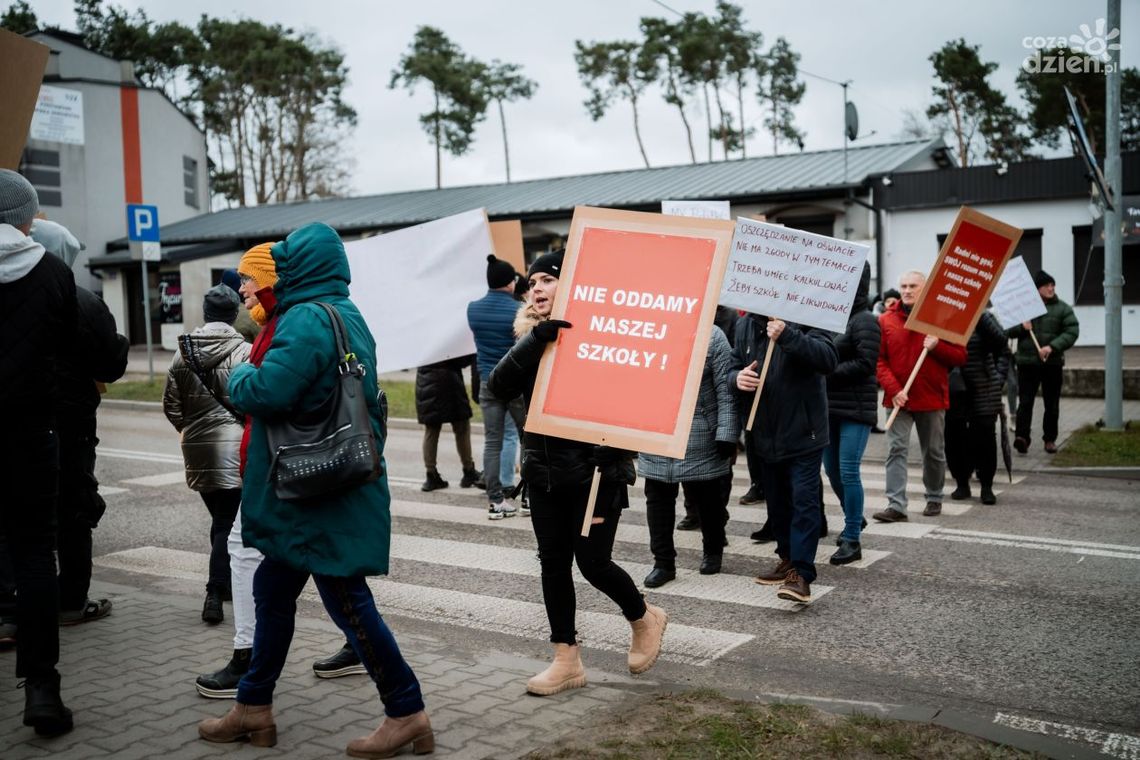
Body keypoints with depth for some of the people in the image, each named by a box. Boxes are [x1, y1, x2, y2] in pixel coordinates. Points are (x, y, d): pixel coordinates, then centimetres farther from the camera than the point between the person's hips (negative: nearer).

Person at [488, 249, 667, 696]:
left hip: (595, 470, -5)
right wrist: (536, 340, -24)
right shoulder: (531, 338, 6)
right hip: (545, 472, 5)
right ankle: (566, 661, 20)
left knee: (593, 561, -2)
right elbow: (500, 387, -10)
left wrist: (614, 462, -20)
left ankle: (644, 618, 28)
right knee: (553, 563, 8)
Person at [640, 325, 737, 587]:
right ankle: (663, 562, 18)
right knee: (658, 499, 6)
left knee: (705, 498, 12)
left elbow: (725, 390, -7)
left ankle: (712, 551, 34)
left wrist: (726, 434, -12)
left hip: (700, 439, -3)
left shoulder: (711, 336, -5)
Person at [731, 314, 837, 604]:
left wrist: (787, 336, -37)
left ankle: (801, 573, -5)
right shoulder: (748, 324, 6)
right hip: (766, 433, 6)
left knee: (804, 499, -7)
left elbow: (829, 357, -25)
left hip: (803, 431, -6)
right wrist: (737, 377, -11)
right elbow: (734, 365, 13)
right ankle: (788, 559, 31)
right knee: (776, 501, 16)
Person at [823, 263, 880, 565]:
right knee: (832, 469, 15)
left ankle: (852, 540, 2)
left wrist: (828, 371, -14)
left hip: (856, 408, -7)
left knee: (848, 471, -8)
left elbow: (865, 364, -16)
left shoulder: (865, 321, -10)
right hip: (830, 406, 7)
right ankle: (853, 519, 38)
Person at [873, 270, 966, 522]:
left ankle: (934, 499, 28)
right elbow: (879, 360, -2)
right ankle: (896, 505, -9)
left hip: (932, 398, 0)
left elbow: (960, 356, 0)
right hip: (898, 398, 0)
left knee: (934, 452, 11)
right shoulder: (886, 321, 1)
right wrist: (893, 389, -14)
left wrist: (937, 347, -17)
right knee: (896, 450, -8)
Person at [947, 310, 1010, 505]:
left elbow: (1003, 349, 2)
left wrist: (998, 377, -4)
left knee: (984, 437, 2)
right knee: (954, 437, 6)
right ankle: (962, 484, 21)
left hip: (983, 390, -2)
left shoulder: (981, 318, -5)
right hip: (951, 392, 2)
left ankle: (987, 487, 14)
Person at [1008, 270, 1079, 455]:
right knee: (1025, 402, -8)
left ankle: (1050, 439, 19)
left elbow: (1072, 332, -5)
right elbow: (1007, 330, 8)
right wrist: (1021, 327, -13)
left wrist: (1052, 347, -17)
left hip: (1052, 363, 1)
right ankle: (1021, 436, -13)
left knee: (1052, 404, 9)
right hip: (1026, 362, -1)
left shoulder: (1063, 309, 4)